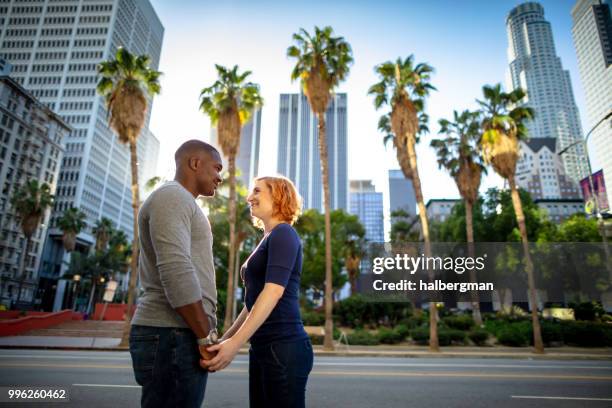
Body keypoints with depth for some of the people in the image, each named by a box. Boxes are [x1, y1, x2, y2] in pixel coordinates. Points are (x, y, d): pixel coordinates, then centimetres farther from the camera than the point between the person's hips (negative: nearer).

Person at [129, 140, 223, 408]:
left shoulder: (178, 204, 22)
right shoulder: (172, 197, -9)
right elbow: (176, 272, -22)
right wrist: (207, 336, -16)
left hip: (173, 334, 10)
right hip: (173, 336, -10)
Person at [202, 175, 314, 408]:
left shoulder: (283, 234, -8)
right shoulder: (268, 240, 19)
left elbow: (274, 291, -21)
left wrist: (235, 343, -25)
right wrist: (224, 339, 21)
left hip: (283, 348, -9)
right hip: (262, 348, 9)